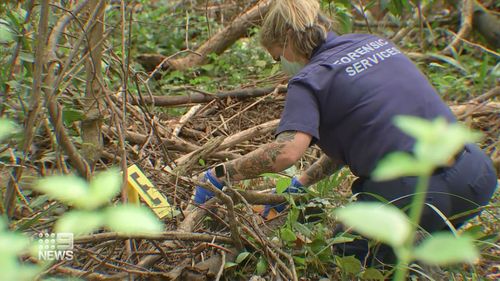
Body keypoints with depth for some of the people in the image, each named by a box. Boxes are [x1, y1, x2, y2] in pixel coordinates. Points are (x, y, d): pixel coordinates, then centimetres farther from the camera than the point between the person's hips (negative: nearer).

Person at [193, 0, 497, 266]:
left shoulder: (308, 80, -8)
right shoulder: (374, 41, 14)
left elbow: (287, 151, -25)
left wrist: (219, 174, -10)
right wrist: (301, 184, 21)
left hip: (412, 197, -6)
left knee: (350, 248, 25)